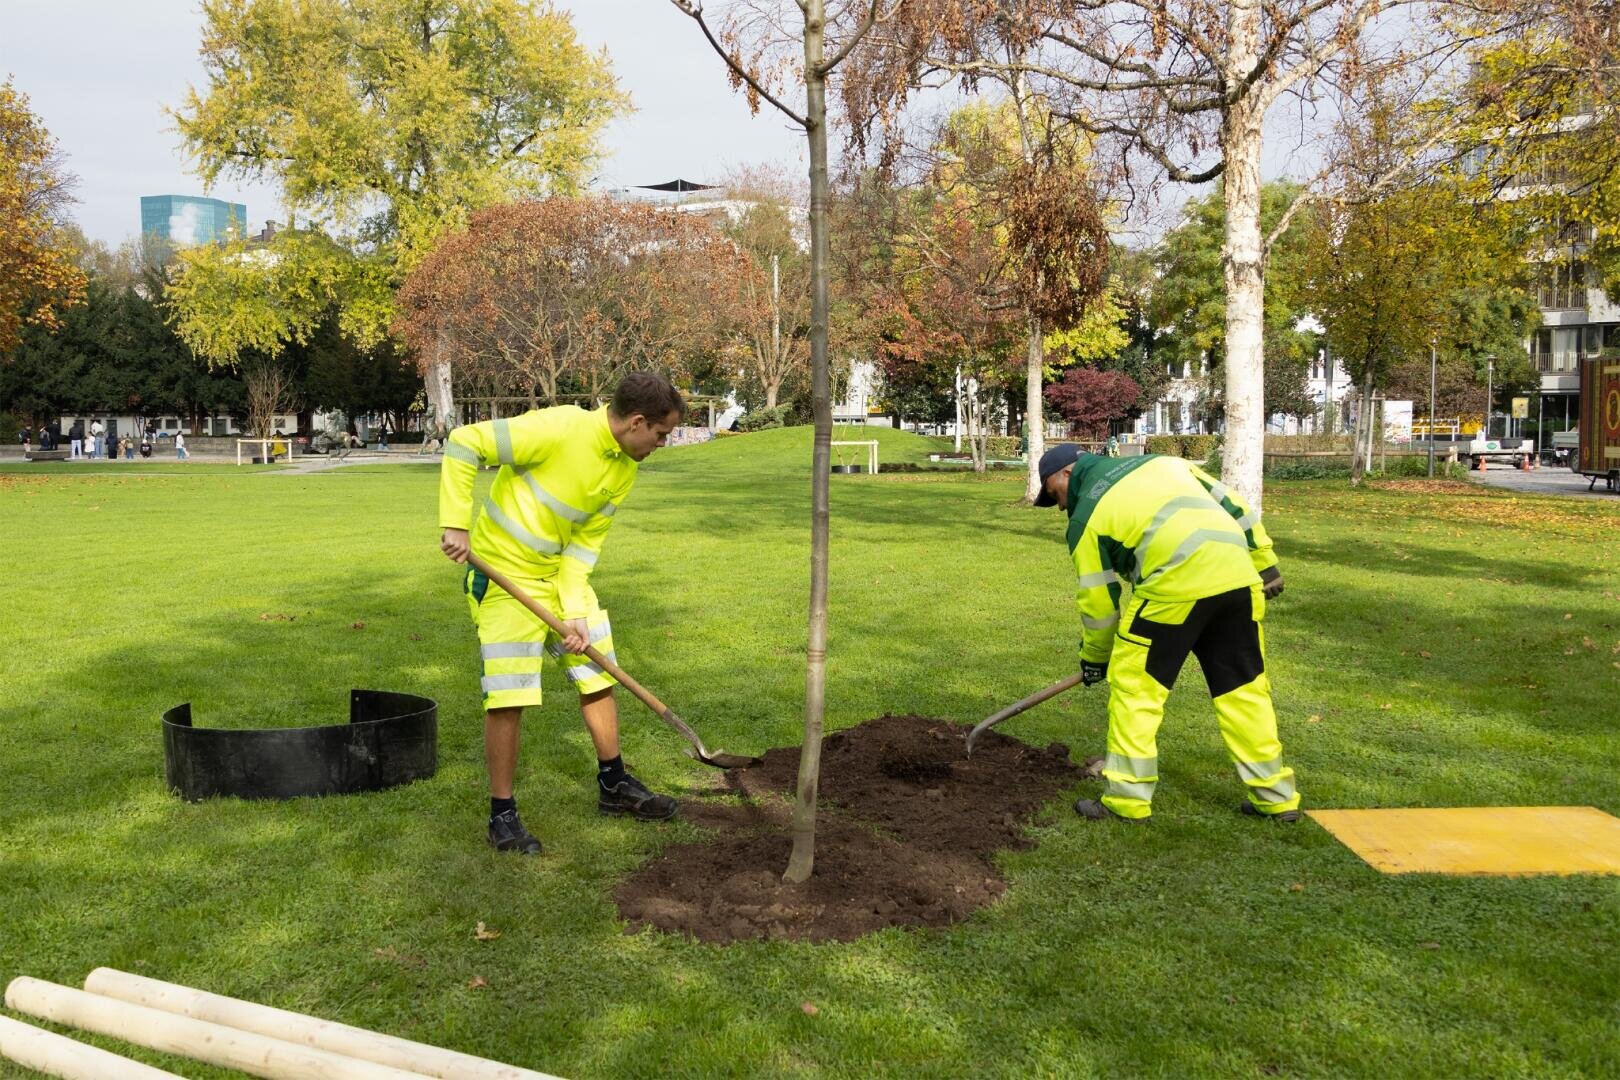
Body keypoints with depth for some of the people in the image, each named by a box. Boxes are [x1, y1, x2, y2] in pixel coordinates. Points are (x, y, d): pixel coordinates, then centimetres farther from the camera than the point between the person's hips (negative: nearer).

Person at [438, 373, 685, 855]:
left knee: (599, 676, 13)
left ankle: (614, 784, 31)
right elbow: (463, 445, -23)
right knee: (507, 697, -7)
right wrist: (456, 524, -26)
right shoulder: (558, 428, -26)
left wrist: (576, 612, -9)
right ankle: (502, 815, 9)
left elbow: (584, 543, 0)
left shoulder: (624, 470, -2)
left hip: (562, 574, 8)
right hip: (503, 573, -7)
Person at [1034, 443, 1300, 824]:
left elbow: (1099, 599, 12)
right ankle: (1276, 796, 24)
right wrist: (1264, 561, 26)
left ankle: (1127, 798, 10)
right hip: (1238, 575, 6)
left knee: (1133, 686, 8)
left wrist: (1094, 657, 27)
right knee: (1244, 688, 17)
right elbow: (1228, 501, 21)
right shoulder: (1159, 462, 25)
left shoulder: (1086, 517, 10)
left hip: (1177, 583, -6)